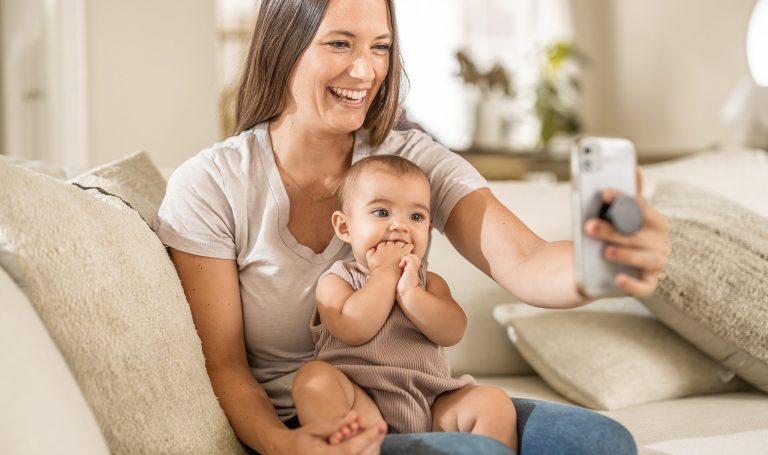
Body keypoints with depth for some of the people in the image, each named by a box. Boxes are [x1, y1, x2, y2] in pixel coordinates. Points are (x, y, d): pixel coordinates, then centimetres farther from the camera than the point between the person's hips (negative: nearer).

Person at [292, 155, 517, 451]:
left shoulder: (429, 282, 17)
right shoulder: (335, 281, 6)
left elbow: (452, 333, -1)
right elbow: (353, 331, -15)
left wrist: (409, 291, -13)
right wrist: (387, 272, -6)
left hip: (433, 409, 3)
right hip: (362, 402, -3)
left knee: (494, 402, -18)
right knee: (313, 376, -29)